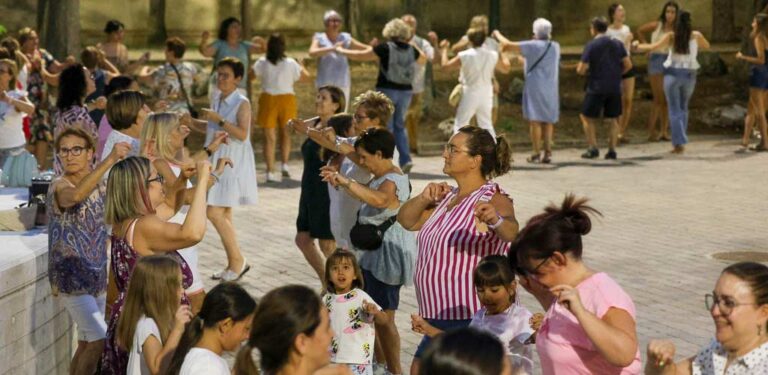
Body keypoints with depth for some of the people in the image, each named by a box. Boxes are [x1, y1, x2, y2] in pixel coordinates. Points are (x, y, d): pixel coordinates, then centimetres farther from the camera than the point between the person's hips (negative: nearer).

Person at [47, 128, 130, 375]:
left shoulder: (100, 185, 5)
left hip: (97, 278, 7)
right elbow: (75, 195, -40)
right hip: (71, 280, -7)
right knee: (100, 341, -16)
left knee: (87, 344, 12)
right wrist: (110, 160, -45)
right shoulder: (59, 187, -16)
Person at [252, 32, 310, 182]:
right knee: (286, 133, 21)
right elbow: (306, 76, 3)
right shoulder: (290, 63, -7)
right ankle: (284, 164, 8)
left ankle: (270, 172, -4)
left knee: (269, 137, 3)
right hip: (286, 99, 0)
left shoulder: (262, 63, -7)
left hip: (268, 99, 0)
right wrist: (300, 65, 22)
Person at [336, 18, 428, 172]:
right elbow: (423, 59, 26)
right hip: (405, 91, 4)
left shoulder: (385, 48, -10)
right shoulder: (411, 50, 4)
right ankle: (405, 159, 5)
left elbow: (359, 55, -8)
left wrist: (341, 50, 6)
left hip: (387, 90, -4)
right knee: (399, 126, 17)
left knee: (386, 127, 3)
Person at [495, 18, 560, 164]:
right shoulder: (555, 47, 6)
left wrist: (497, 34, 7)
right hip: (551, 89, 5)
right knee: (548, 121, 8)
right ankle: (547, 153, 3)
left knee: (535, 120, -1)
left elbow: (508, 45, -10)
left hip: (535, 87, -5)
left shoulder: (533, 45, -11)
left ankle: (536, 153, -4)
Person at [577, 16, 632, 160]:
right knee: (612, 119, 12)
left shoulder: (591, 45, -8)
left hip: (596, 88, -4)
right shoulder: (617, 44, 4)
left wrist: (587, 72, 10)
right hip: (614, 88, 4)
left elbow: (581, 69, -12)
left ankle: (593, 148, 2)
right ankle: (612, 150, 7)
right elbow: (628, 65, 3)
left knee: (589, 118, 9)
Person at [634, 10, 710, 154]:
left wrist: (638, 46, 5)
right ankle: (680, 141, 16)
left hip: (672, 74, -2)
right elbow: (706, 46, 17)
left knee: (675, 110, 2)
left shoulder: (671, 36, -7)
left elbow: (653, 46, -9)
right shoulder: (696, 36, -1)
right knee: (683, 108, 18)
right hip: (689, 75, 2)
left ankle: (679, 143, -8)